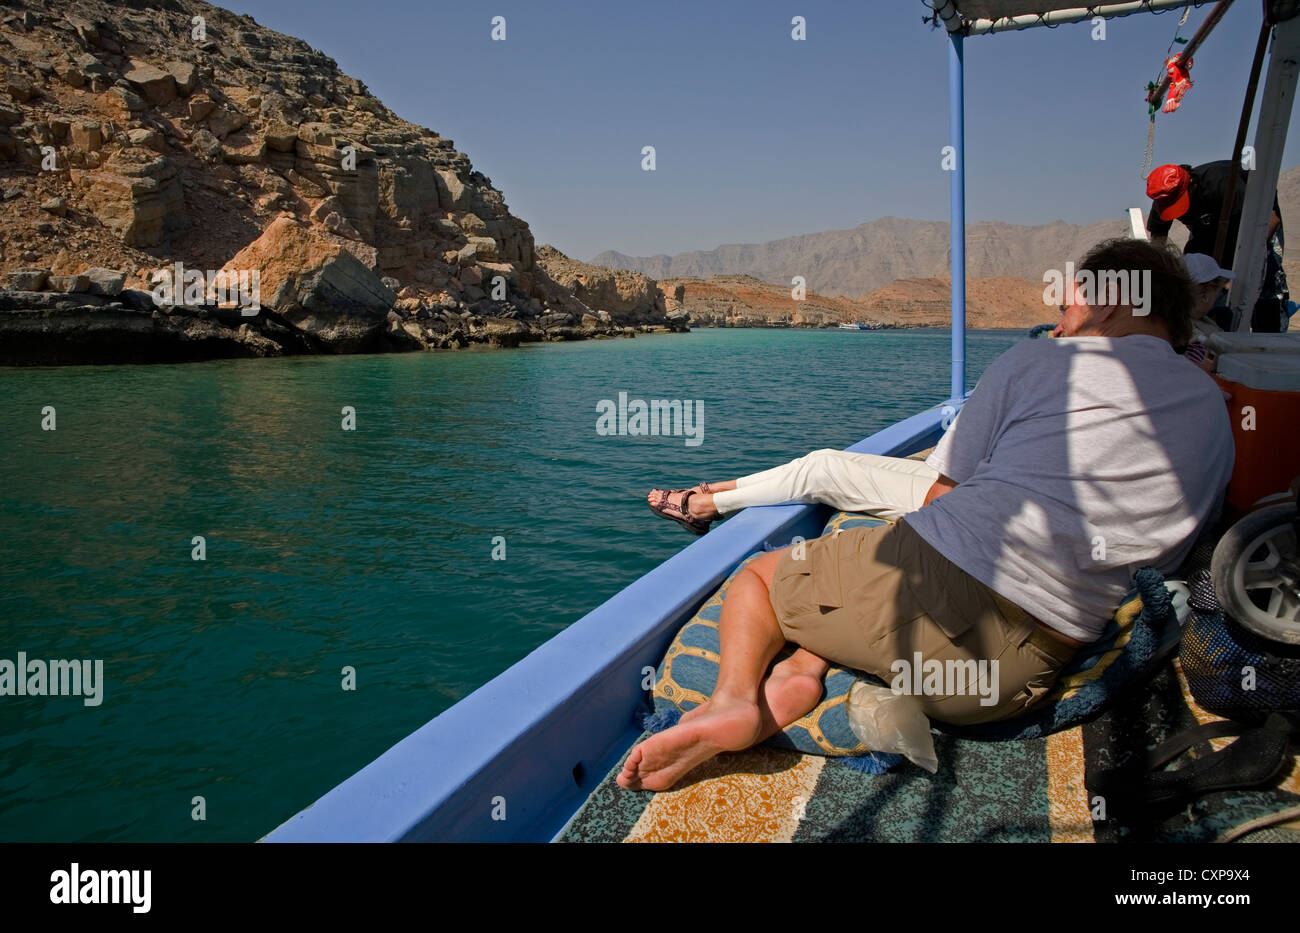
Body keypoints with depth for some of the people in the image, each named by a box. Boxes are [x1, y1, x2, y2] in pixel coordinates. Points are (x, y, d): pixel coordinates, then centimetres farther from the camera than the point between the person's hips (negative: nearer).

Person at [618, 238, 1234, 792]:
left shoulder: (1033, 362, 5)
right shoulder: (1217, 416, 17)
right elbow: (1161, 560, 21)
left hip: (939, 582, -5)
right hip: (1026, 671, 5)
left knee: (758, 575, 21)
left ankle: (736, 696, -9)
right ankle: (802, 669, -2)